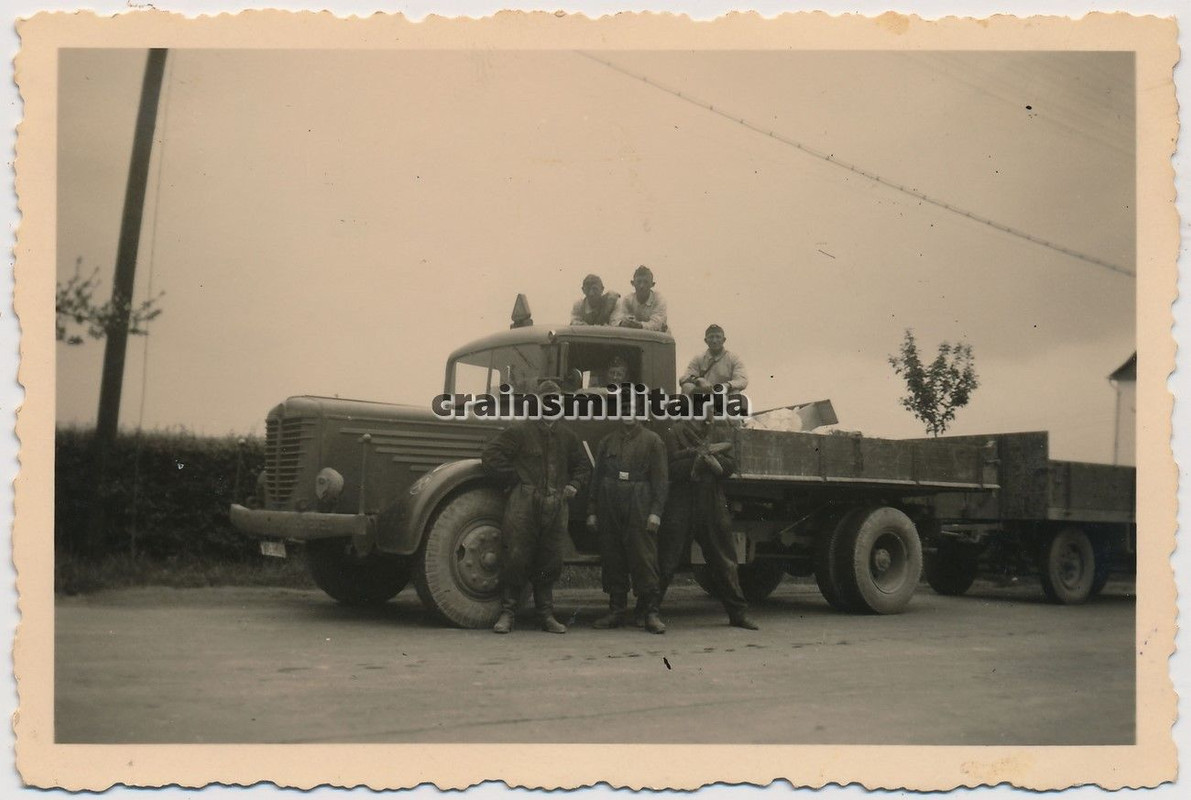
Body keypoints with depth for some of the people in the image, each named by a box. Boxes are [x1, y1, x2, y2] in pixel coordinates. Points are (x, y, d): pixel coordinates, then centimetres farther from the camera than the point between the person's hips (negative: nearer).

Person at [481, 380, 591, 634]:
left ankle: (547, 615, 16)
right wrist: (515, 479, -6)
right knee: (515, 559, -4)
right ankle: (507, 614, 4)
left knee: (549, 563, 7)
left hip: (555, 508, 4)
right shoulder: (519, 431, 2)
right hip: (523, 506, -4)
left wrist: (574, 485, 12)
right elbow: (490, 456, -4)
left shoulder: (567, 437, 18)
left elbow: (583, 466, 30)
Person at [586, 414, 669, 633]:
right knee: (612, 560, 5)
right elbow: (596, 478, 15)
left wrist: (655, 512, -10)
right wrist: (592, 511, 8)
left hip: (639, 510, -4)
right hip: (610, 512, 4)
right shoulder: (608, 441, 16)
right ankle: (617, 611, 14)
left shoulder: (652, 441, 6)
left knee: (643, 558, -8)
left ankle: (652, 613, -5)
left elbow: (660, 479, 0)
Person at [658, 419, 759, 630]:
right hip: (681, 506, -4)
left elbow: (730, 466, 3)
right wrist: (702, 455, -14)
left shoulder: (718, 433, 12)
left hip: (713, 507, 4)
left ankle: (738, 612, 19)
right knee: (666, 562, -1)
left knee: (724, 561, 10)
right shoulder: (676, 432, -1)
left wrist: (712, 458, -14)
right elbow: (673, 468, -12)